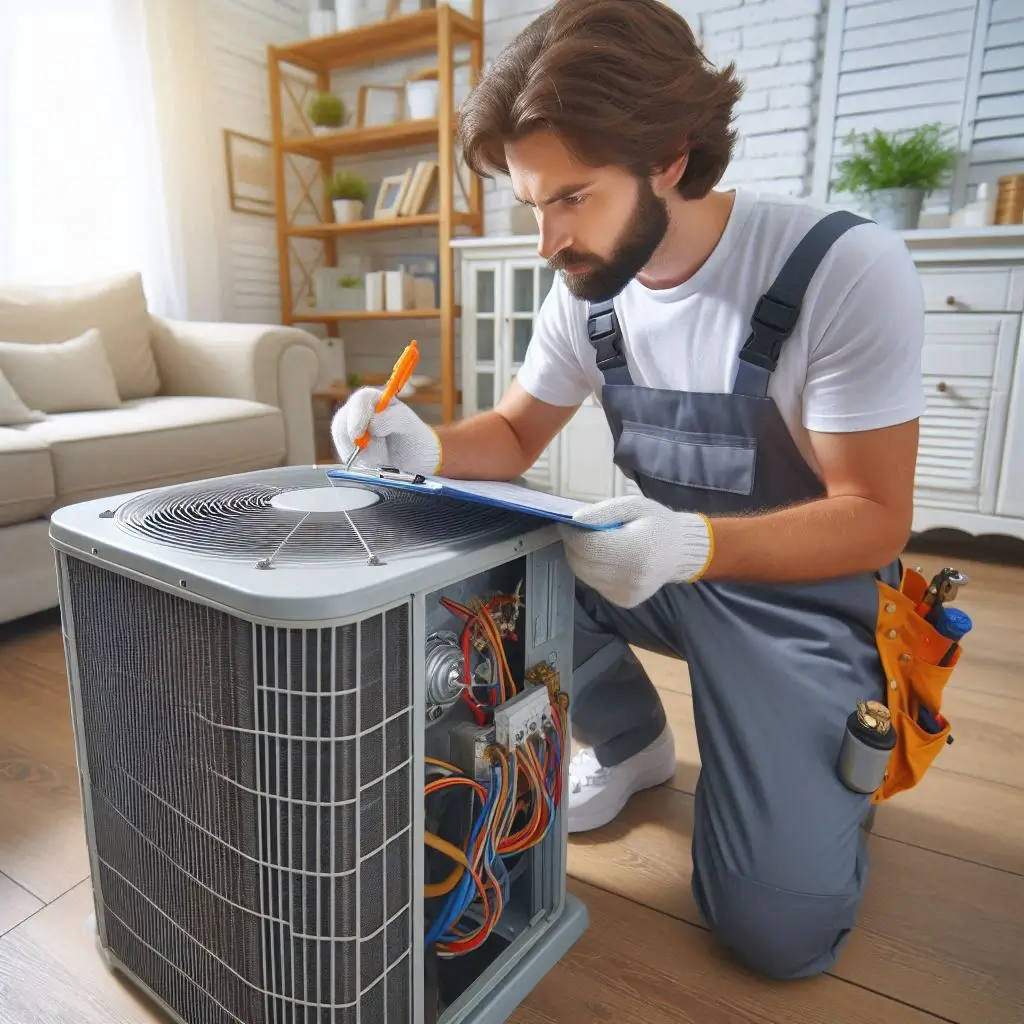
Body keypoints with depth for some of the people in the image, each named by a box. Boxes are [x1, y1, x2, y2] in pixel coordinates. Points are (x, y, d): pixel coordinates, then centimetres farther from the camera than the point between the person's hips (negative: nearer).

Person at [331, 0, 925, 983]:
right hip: (659, 562, 5)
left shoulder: (846, 268, -24)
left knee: (776, 928, -15)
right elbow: (514, 433, 3)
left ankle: (840, 759, 21)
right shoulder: (588, 290, -7)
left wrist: (691, 544, -41)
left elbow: (875, 518, -22)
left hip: (804, 593, -4)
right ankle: (629, 742, 9)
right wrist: (426, 448, -19)